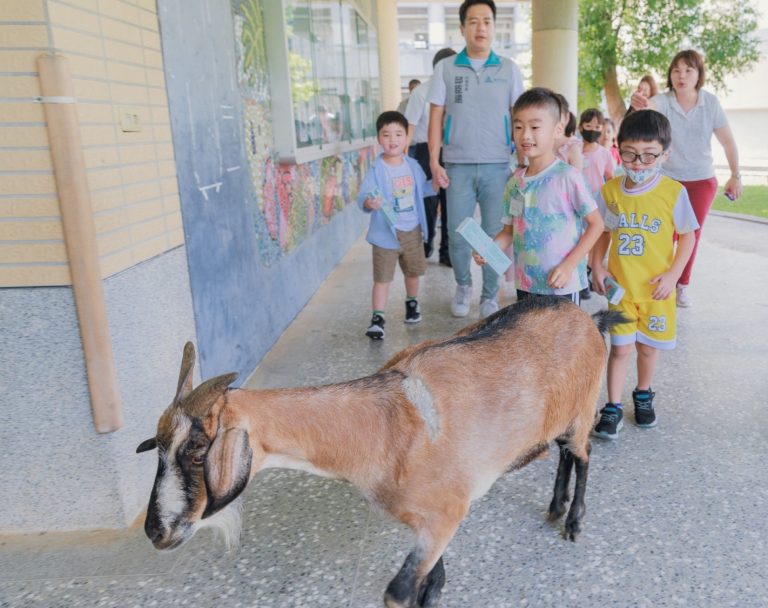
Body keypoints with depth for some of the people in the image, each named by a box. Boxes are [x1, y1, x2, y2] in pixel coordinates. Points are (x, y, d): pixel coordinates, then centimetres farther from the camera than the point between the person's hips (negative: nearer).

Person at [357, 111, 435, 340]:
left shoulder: (412, 166, 2)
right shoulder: (376, 170, -14)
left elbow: (422, 189, 18)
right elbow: (362, 196, -22)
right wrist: (369, 203, -43)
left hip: (412, 231, 5)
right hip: (386, 234, -5)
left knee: (413, 271, 21)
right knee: (382, 277, -2)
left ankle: (412, 303, 45)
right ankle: (377, 318, 4)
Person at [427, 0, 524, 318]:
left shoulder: (509, 69, 6)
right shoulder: (445, 68, 5)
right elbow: (436, 118, 4)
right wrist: (434, 162, -3)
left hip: (498, 166, 0)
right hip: (458, 166, 0)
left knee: (494, 234, 3)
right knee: (457, 234, 3)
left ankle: (490, 295, 18)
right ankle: (462, 286, 27)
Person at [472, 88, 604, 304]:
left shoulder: (568, 176, -12)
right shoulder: (515, 182, 5)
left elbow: (596, 224, -8)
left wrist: (569, 265, -16)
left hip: (561, 286, -5)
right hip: (524, 284, 5)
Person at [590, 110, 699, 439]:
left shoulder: (673, 192, -12)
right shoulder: (609, 191, -5)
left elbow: (687, 236, -3)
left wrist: (673, 275, -11)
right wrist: (597, 267, -3)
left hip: (656, 288, 0)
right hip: (620, 285, 1)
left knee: (648, 346, 14)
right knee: (620, 348, 1)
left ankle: (643, 395, 38)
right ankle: (613, 407, 14)